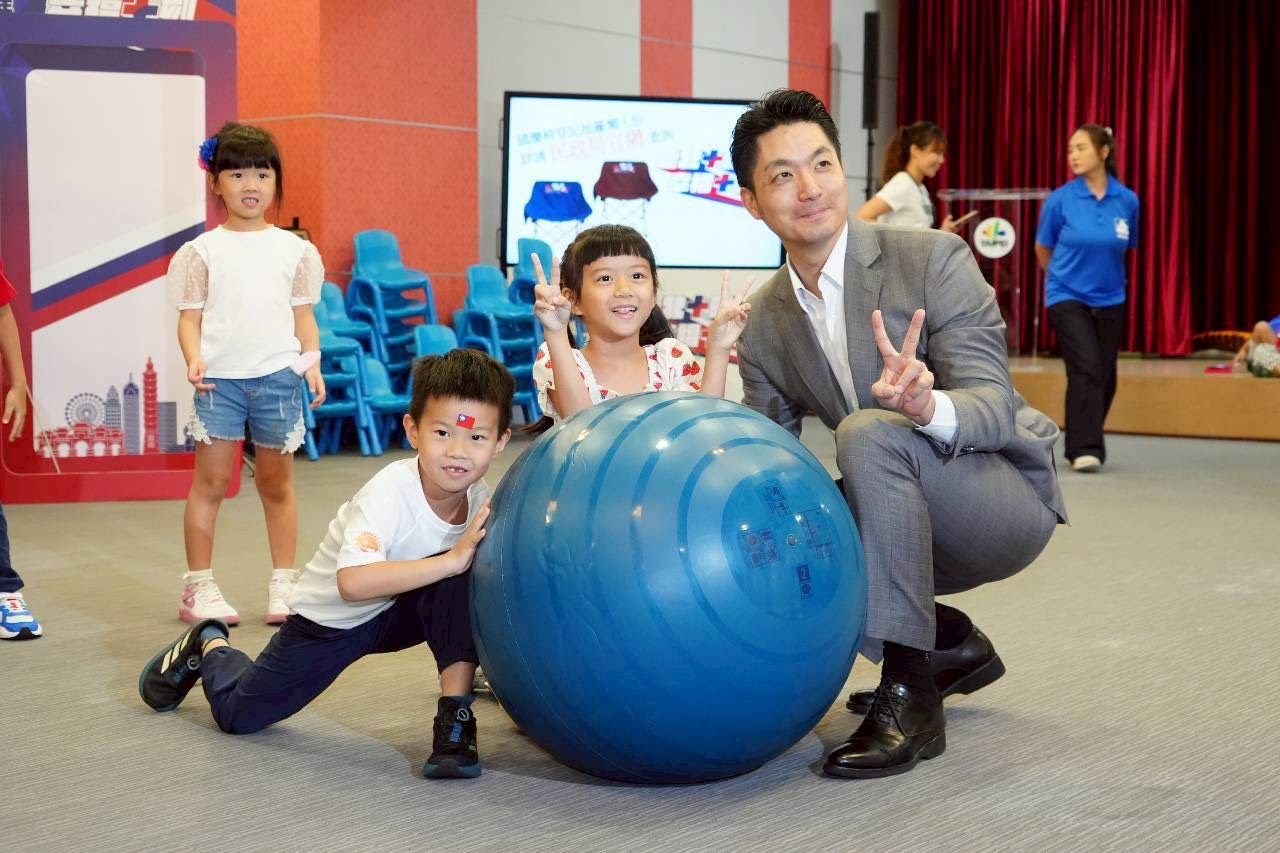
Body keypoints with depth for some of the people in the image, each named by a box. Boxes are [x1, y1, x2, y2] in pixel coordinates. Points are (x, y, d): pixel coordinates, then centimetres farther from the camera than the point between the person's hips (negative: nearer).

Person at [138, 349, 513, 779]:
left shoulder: (480, 500, -17)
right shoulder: (389, 492, -35)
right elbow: (353, 582, -48)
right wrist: (450, 560, -51)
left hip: (399, 611, 3)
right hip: (330, 614, -3)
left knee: (465, 579, -28)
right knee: (237, 713, 5)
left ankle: (455, 722, -19)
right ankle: (209, 646, 39)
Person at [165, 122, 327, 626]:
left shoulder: (294, 250, 9)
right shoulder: (202, 251, 4)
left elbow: (303, 315, 10)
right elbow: (190, 317, 2)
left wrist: (312, 362, -4)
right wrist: (193, 357, -15)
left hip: (278, 375, 2)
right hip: (220, 377, -1)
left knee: (276, 483, 10)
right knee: (211, 481, 0)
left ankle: (284, 584, 18)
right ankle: (198, 588, 7)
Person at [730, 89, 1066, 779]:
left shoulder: (933, 259, -16)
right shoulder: (763, 324, 0)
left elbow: (994, 405, -23)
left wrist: (926, 406, -46)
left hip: (1005, 494, -7)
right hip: (907, 520, 7)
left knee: (869, 433, -31)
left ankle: (910, 694, -26)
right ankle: (950, 643, 9)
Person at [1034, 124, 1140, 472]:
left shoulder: (1127, 200, -4)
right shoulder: (1059, 200, -9)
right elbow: (1043, 250, 7)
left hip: (1109, 300, 3)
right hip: (1067, 297, -3)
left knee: (1104, 378, 8)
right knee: (1086, 368, -19)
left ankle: (1084, 445, 26)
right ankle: (1084, 449, -18)